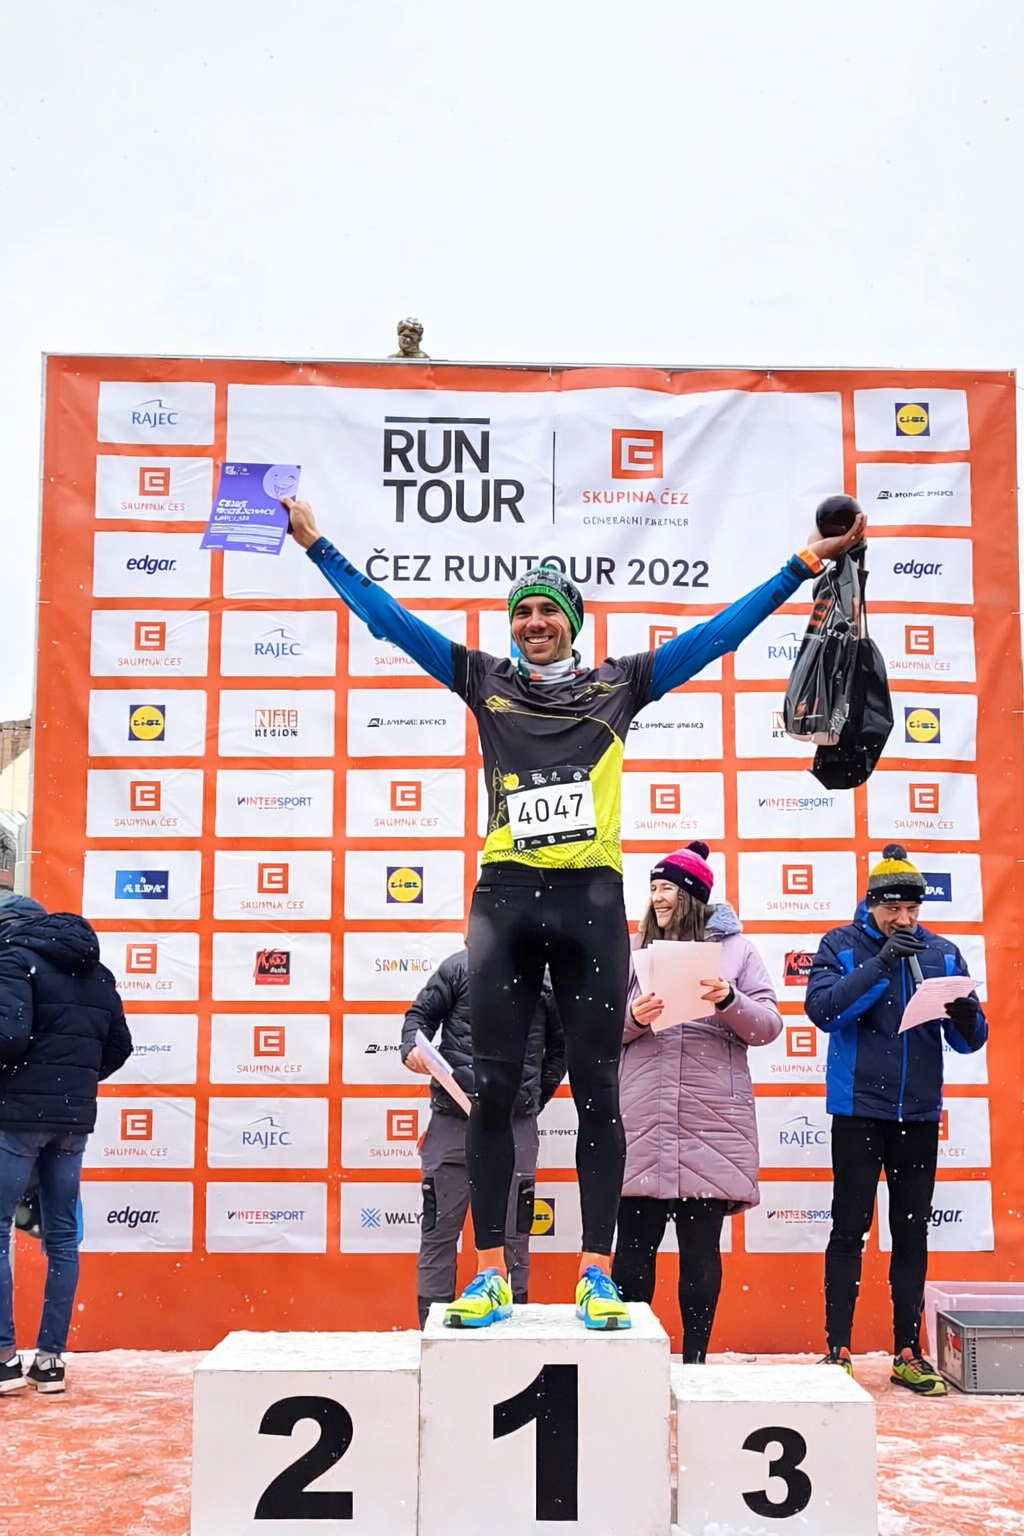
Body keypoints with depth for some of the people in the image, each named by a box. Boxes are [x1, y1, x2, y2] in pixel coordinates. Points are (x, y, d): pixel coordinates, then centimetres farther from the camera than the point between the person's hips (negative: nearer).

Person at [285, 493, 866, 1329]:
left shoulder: (619, 685, 12)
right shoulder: (485, 681, 13)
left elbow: (718, 631, 12)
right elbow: (389, 619, 14)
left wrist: (805, 564, 10)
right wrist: (319, 546, 14)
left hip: (592, 899, 0)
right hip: (506, 898, 1)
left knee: (597, 1090, 2)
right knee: (494, 1088, 0)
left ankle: (597, 1274, 8)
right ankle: (491, 1273, 8)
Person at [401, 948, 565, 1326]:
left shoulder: (548, 977, 7)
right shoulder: (460, 966, 2)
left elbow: (560, 1046, 17)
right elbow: (421, 1013, 7)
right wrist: (412, 1046, -13)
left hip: (516, 1128, 1)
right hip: (452, 1121, -1)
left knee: (513, 1236, 7)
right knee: (439, 1231, 5)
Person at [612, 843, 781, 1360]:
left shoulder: (735, 948, 9)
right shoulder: (635, 949, 13)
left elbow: (768, 1026, 4)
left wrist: (730, 1001, -13)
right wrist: (633, 1018, -9)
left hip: (712, 1119, -1)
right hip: (642, 1120, 1)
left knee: (701, 1245, 5)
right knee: (633, 1241, 2)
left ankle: (695, 1357, 14)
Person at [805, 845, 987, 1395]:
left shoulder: (942, 953, 5)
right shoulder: (841, 946, -2)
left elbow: (970, 1041, 4)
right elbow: (822, 1008, -18)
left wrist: (966, 1017, -19)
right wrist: (880, 965, -24)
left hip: (919, 1113, 3)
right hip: (858, 1110, -3)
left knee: (912, 1234, 9)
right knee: (849, 1230, 1)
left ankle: (908, 1353, 19)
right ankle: (838, 1350, 9)